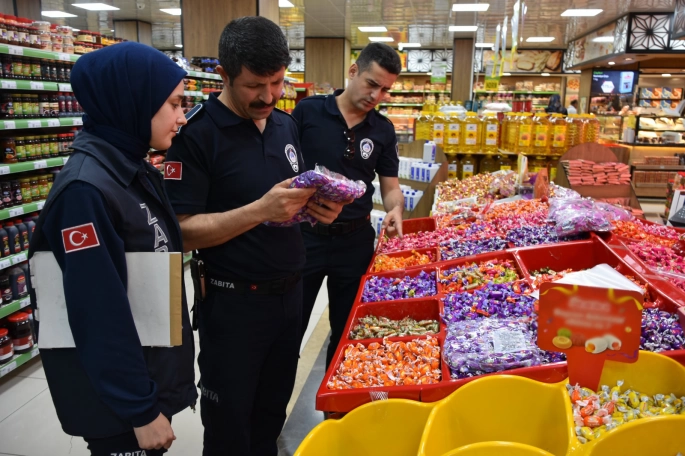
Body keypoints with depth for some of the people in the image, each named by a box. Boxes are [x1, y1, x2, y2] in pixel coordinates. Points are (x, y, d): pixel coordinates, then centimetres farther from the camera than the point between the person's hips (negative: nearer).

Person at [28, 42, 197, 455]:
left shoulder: (138, 172, 3)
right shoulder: (86, 191, -25)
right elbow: (101, 318, -25)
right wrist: (141, 409, -17)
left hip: (154, 371, 8)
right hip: (119, 396, -8)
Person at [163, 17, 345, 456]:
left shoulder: (287, 124, 5)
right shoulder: (196, 135, -16)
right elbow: (182, 230, -19)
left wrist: (319, 205, -8)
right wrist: (261, 210, -29)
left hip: (291, 290, 6)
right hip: (233, 302, -6)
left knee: (274, 410, 22)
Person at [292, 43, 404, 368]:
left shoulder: (384, 130, 3)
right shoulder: (308, 111, -5)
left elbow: (390, 186, 5)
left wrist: (395, 210, -17)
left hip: (356, 240, 3)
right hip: (305, 235, -2)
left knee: (346, 330, 17)